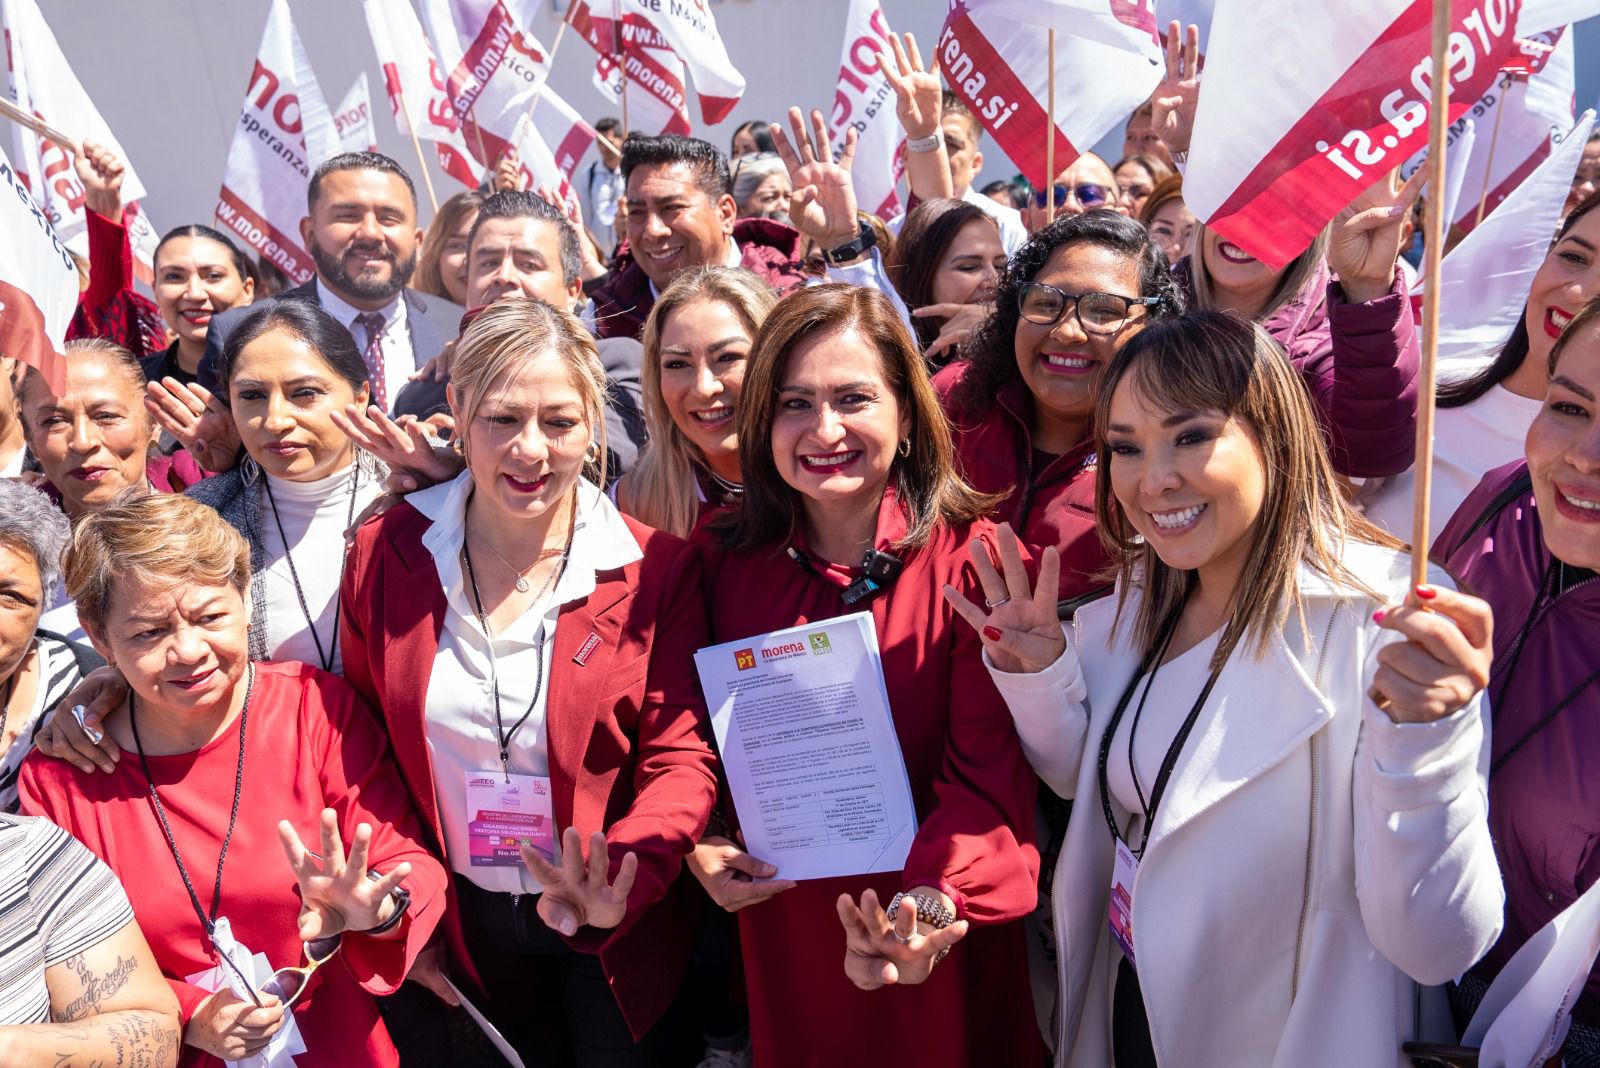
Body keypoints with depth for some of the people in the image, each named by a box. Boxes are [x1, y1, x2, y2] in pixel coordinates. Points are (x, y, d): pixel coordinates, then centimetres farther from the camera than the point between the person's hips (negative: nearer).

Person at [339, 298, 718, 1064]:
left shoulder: (654, 568, -16)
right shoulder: (384, 556, -10)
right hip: (466, 927, 2)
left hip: (618, 932, -2)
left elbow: (683, 758, -15)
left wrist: (622, 880, -32)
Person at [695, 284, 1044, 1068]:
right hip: (780, 937, 3)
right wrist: (697, 842, -8)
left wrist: (930, 907, -34)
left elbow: (989, 775, -19)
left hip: (935, 950, -2)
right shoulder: (726, 557, -4)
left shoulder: (972, 560, -15)